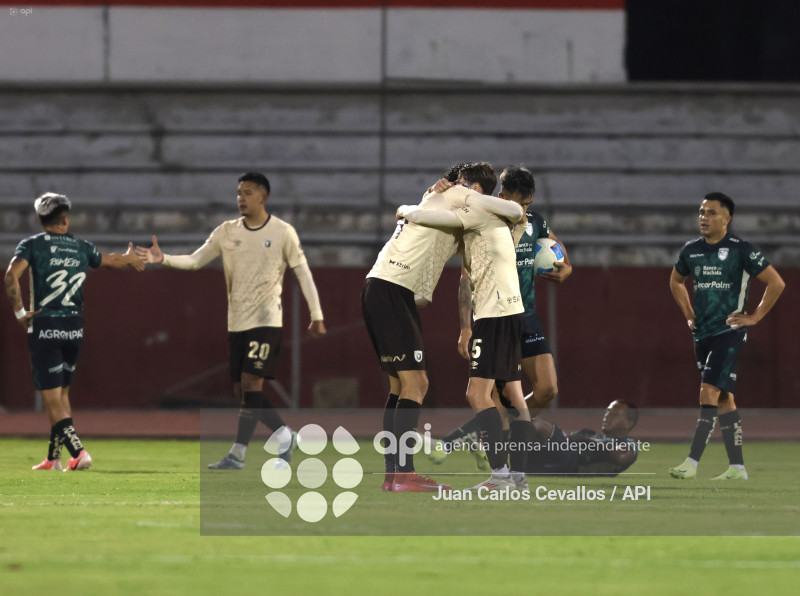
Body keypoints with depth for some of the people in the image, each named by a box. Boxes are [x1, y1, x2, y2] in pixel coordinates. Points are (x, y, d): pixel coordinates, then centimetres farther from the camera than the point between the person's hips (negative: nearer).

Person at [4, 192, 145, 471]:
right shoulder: (82, 247, 9)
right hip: (74, 328, 4)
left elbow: (11, 275, -19)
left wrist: (19, 312, -8)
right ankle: (54, 457, 20)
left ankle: (79, 452, -19)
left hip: (45, 329, -4)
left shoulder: (32, 244, -2)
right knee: (61, 395, 17)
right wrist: (129, 257, 51)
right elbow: (110, 260, 29)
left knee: (52, 400, -4)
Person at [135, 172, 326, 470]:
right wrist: (162, 259, -14)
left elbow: (303, 274, 1)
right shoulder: (227, 232, 7)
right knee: (241, 390, 5)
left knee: (251, 384, -16)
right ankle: (284, 436, 20)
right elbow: (194, 260, 3)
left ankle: (237, 454, -12)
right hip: (236, 322, 5)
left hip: (266, 320, -5)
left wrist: (316, 316, -1)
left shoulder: (282, 232, -3)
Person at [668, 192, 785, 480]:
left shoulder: (741, 250, -10)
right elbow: (676, 281, 28)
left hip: (729, 332, -7)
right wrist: (688, 314, 17)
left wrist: (754, 317, -8)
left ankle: (692, 462, -19)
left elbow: (776, 283, -7)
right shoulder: (692, 249, 8)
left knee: (709, 392, -16)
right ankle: (737, 466, 12)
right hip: (702, 333, 7)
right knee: (724, 398, 9)